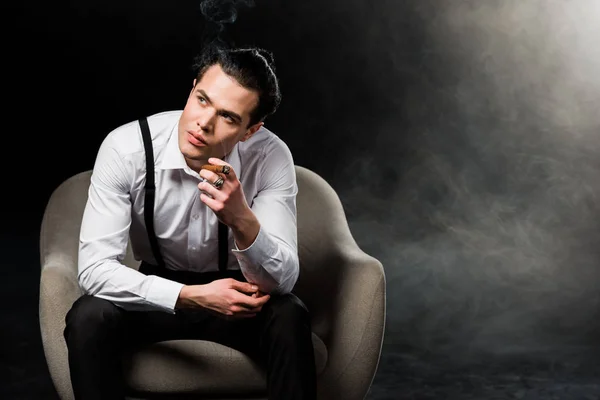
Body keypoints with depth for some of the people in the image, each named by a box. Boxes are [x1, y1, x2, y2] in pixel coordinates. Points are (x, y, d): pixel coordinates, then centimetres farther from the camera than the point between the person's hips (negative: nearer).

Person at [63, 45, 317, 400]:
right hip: (159, 291, 0)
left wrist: (242, 220, -45)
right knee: (87, 319, -29)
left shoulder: (271, 157, -22)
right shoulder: (126, 147, -23)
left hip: (235, 295, 0)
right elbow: (94, 267, -26)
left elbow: (281, 281, -26)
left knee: (290, 319, -30)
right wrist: (193, 296, -35)